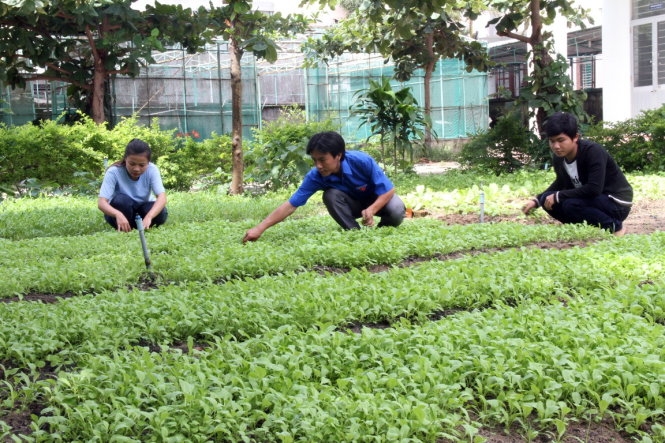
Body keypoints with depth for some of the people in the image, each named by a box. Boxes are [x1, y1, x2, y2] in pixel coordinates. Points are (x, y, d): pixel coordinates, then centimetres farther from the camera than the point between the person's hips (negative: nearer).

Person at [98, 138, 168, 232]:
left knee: (161, 213, -29)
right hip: (120, 212, -2)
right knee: (122, 199, -34)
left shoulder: (152, 170, -21)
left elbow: (162, 197, -32)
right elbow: (101, 202, -32)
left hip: (142, 210, 2)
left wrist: (148, 217, -51)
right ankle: (123, 230, -11)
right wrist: (118, 214, -54)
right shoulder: (114, 172, -25)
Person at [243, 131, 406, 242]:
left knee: (396, 211, -34)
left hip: (378, 200, -2)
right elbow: (291, 205, -28)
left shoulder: (362, 161, -34)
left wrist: (371, 210, -45)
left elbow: (388, 191, -26)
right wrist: (260, 228, -36)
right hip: (353, 203, 2)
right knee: (331, 195, -30)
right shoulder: (316, 176, -27)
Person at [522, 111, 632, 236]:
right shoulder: (558, 158, -4)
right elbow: (561, 184, 16)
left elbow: (594, 189, -35)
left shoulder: (593, 151, -26)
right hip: (592, 199, 8)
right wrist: (537, 200, 2)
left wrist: (558, 196, -26)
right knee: (547, 200, -8)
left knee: (570, 204, -30)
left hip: (617, 203, -8)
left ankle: (615, 227, -8)